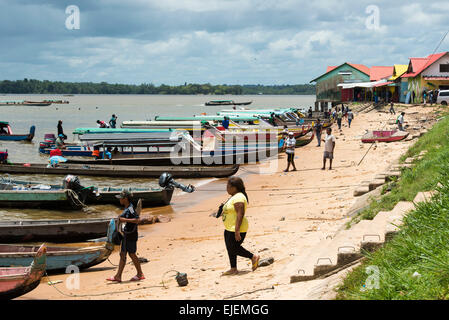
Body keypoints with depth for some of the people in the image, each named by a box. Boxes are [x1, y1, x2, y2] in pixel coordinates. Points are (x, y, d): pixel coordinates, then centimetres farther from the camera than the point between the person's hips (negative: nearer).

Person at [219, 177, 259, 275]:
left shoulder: (238, 198, -20)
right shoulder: (234, 196, 13)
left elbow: (240, 214, -26)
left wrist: (237, 231, -29)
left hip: (236, 229, -10)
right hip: (229, 229, 10)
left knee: (234, 249, -4)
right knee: (230, 248, 11)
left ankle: (253, 257, 10)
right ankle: (233, 269, 18)